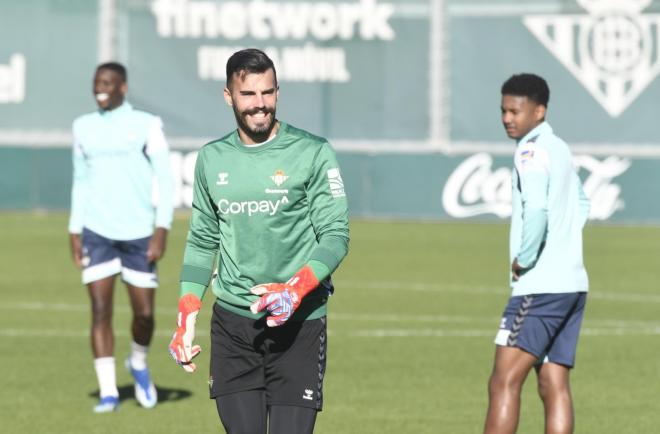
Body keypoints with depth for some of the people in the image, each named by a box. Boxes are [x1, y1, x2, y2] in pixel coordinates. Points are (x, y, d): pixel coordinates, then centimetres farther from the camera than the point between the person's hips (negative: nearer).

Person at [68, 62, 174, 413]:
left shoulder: (146, 125, -1)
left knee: (144, 312, 2)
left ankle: (138, 364, 32)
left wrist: (161, 230, -11)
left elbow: (165, 180, -3)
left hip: (138, 233, -2)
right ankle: (107, 391, -5)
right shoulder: (83, 127, 9)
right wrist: (74, 232, 10)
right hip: (96, 232, 2)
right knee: (100, 311, -8)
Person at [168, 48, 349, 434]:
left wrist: (295, 290, -22)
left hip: (298, 325, -3)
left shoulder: (313, 153, -2)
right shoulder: (212, 159, 11)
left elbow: (336, 236, -6)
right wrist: (187, 319, 10)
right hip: (232, 323, 3)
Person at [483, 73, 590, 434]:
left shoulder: (532, 151, -12)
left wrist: (523, 261, -15)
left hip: (540, 286, -9)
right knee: (553, 385, 6)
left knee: (503, 383, -9)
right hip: (572, 283, 9)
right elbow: (580, 204, 33)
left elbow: (536, 210, -27)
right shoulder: (559, 149, 17)